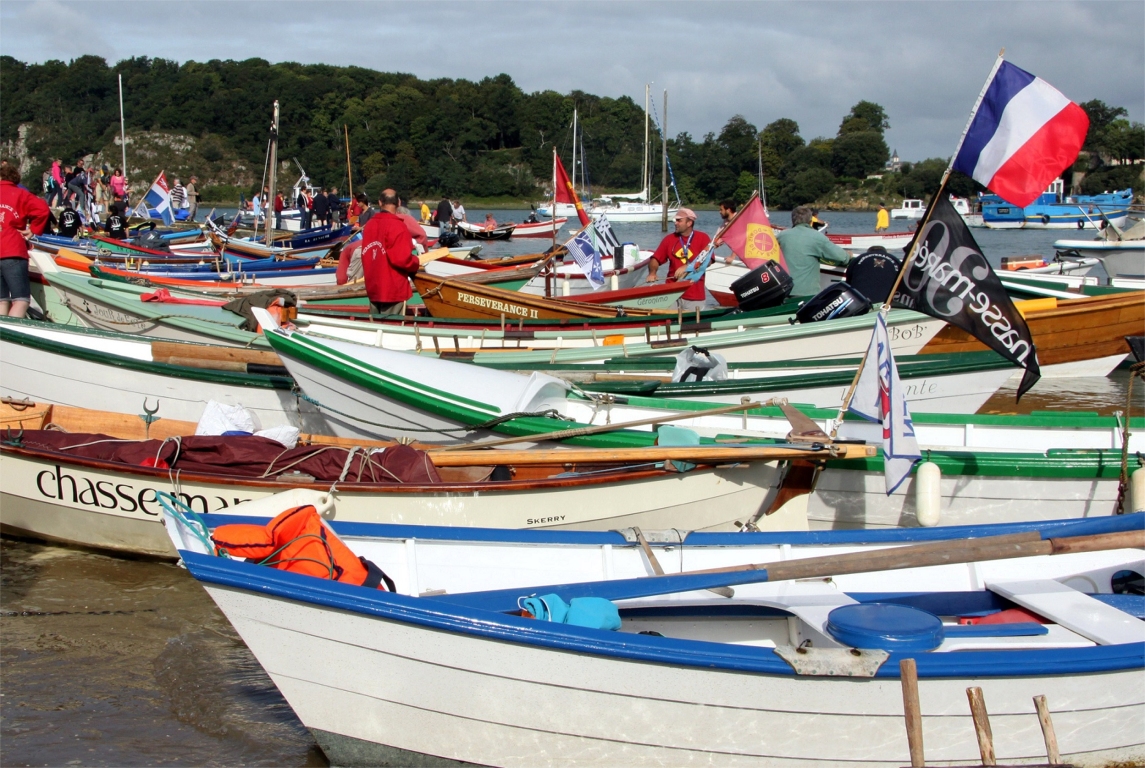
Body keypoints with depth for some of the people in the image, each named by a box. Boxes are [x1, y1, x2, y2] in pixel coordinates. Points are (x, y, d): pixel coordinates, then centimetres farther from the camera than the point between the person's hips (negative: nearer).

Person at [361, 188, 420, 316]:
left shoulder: (370, 224, 7)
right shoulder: (397, 226, -16)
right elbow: (402, 259, -21)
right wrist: (416, 263, -2)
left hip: (373, 288, 7)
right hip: (393, 290, -7)